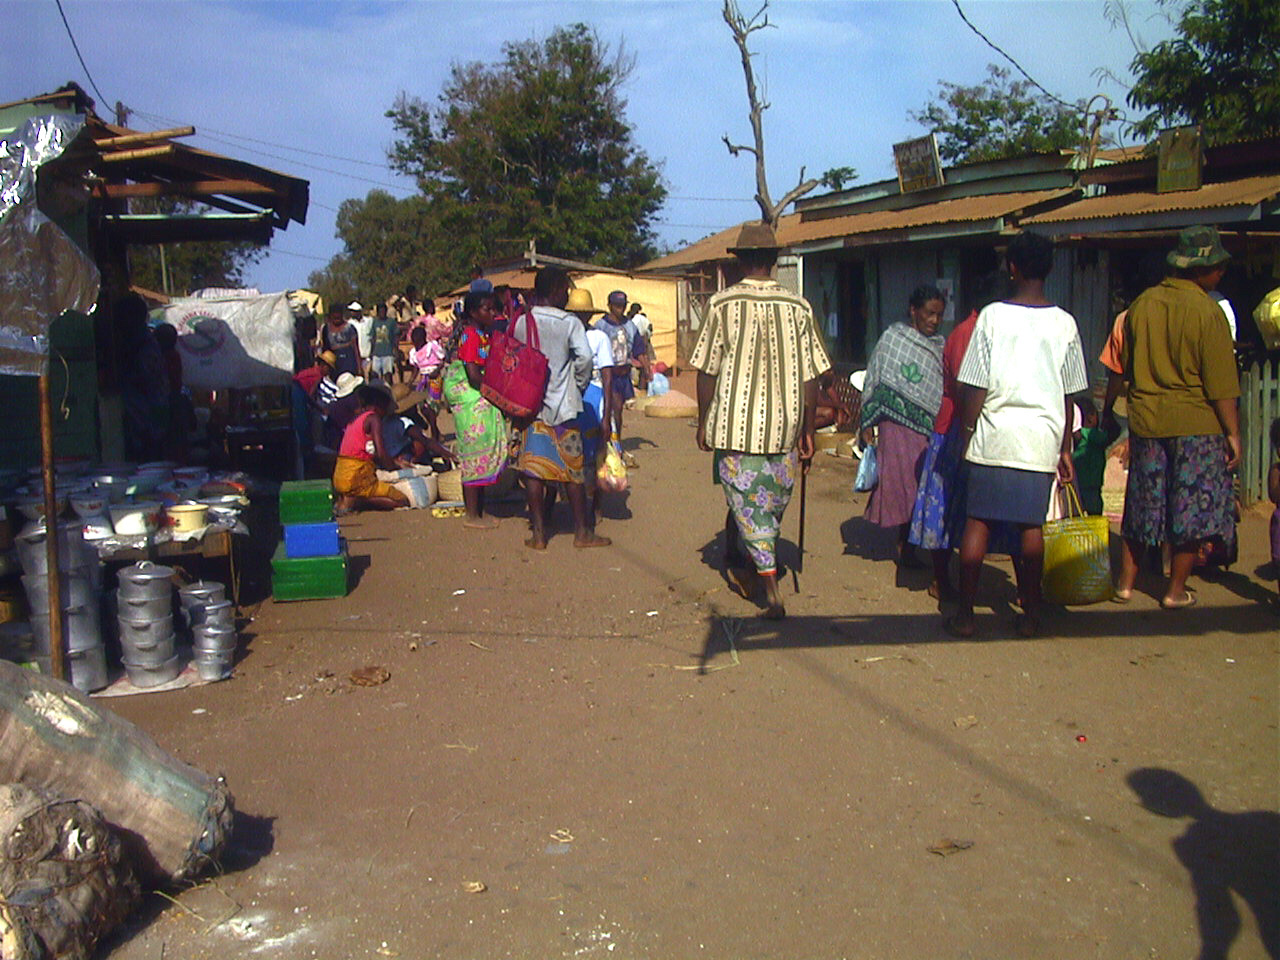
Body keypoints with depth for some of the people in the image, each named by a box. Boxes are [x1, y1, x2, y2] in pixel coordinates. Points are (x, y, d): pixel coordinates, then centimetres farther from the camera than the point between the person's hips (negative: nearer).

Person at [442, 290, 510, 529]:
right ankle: (472, 516, 3)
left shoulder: (482, 334, 14)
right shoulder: (470, 335, -15)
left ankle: (479, 511, 20)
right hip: (472, 403, -10)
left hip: (481, 404, 10)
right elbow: (474, 376, -21)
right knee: (476, 456, -4)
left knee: (480, 456, 13)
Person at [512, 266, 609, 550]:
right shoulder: (570, 323, -7)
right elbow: (584, 358, -16)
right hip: (563, 406, -2)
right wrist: (578, 385, 0)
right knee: (573, 470, 7)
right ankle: (583, 531, 14)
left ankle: (538, 534, 8)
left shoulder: (519, 323, 2)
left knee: (533, 471, 5)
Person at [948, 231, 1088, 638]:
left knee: (977, 521, 5)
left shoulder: (992, 316, -5)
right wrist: (1065, 449, 16)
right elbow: (1069, 395, 8)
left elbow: (975, 389, -5)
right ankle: (1030, 612, 16)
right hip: (1041, 440, 2)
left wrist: (965, 437, 6)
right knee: (1032, 525, 9)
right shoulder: (1064, 323, 2)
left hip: (993, 436, -2)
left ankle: (965, 612, 8)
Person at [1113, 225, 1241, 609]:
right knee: (1192, 506, 7)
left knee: (1142, 502, 15)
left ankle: (1125, 582, 20)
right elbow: (1220, 384, -12)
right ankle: (1176, 590, 13)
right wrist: (1233, 433, -5)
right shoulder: (1207, 311, -13)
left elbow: (1127, 368, 12)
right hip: (1196, 423, -4)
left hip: (1146, 419, 5)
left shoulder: (1142, 304, 2)